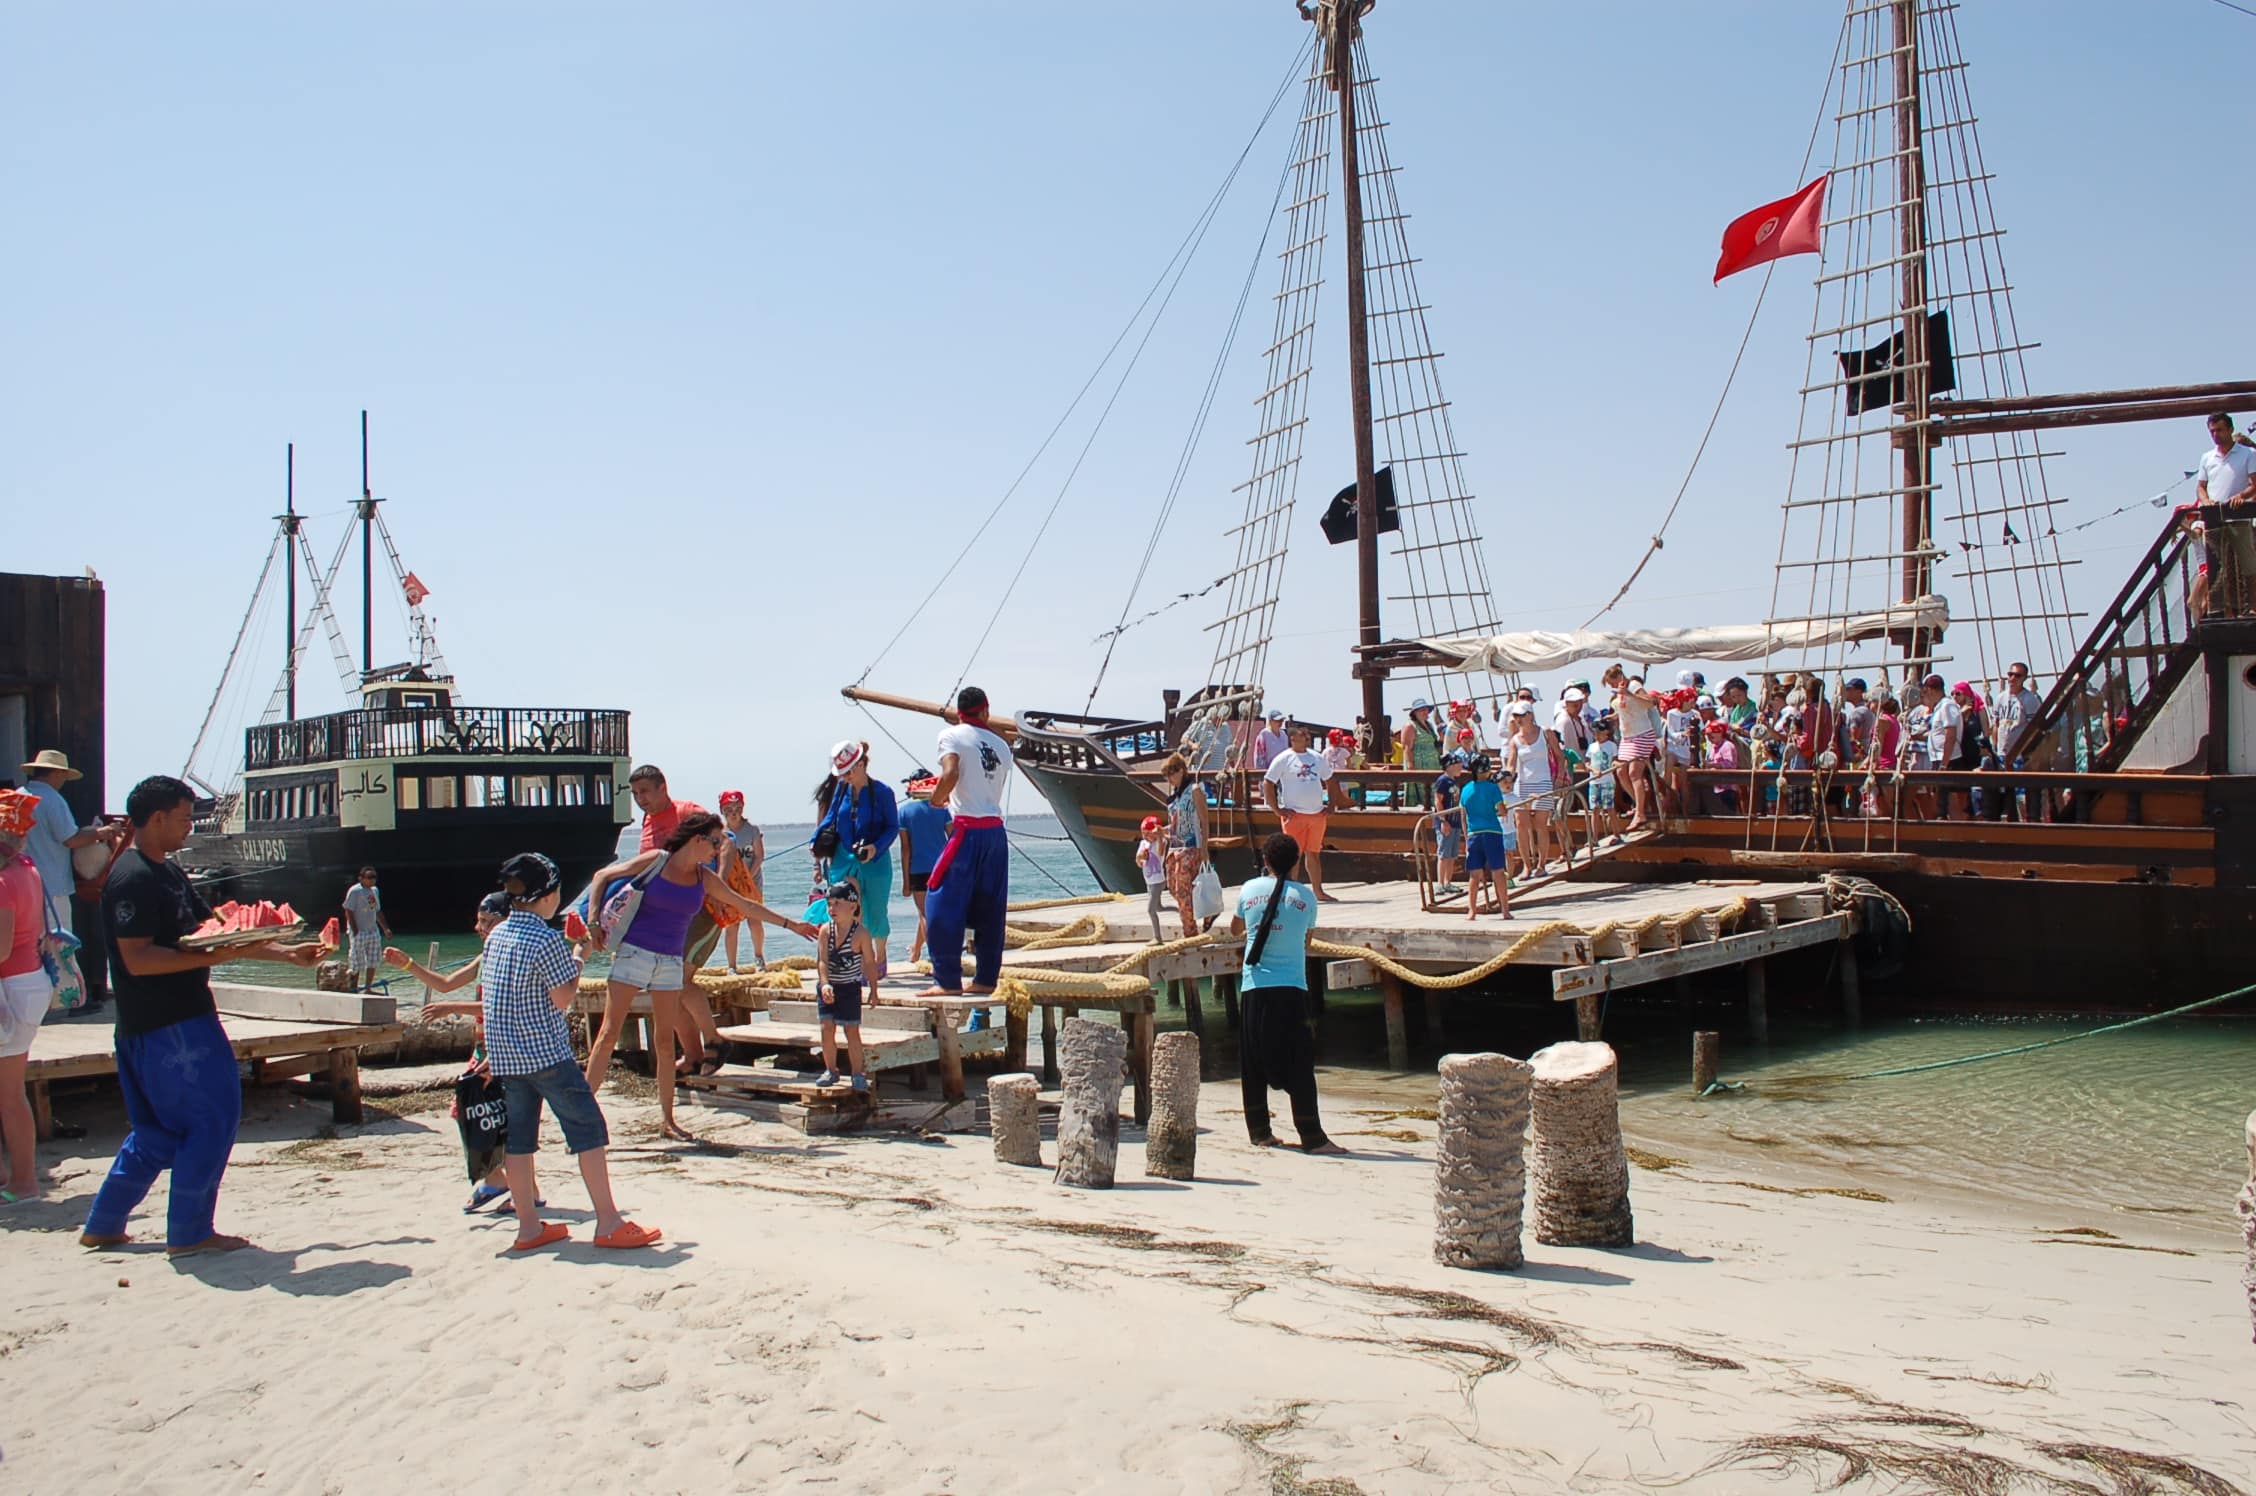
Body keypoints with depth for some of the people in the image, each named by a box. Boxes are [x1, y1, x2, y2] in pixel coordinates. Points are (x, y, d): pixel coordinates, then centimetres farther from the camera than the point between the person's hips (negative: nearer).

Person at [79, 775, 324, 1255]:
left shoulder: (168, 872, 15)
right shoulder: (132, 878, -16)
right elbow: (137, 959, -23)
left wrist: (288, 953, 14)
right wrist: (210, 957, -28)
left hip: (185, 1017, 10)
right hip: (167, 1023, -10)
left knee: (160, 1128, 17)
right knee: (213, 1117, -4)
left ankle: (103, 1226, 24)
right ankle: (189, 1232, 5)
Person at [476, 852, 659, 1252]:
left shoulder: (496, 935, 9)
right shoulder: (547, 940, -15)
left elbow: (493, 996, 15)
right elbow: (562, 999, -12)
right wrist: (577, 967, 3)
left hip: (504, 1054, 8)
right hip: (546, 1053, -8)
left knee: (518, 1135, 10)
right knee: (588, 1128, -3)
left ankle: (529, 1226, 14)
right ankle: (608, 1223, -3)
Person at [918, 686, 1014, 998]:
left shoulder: (952, 735, -2)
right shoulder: (1001, 745, 15)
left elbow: (950, 775, -18)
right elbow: (995, 791, 14)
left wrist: (937, 798, 0)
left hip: (967, 831, -6)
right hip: (995, 829, 6)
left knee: (944, 907, 0)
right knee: (990, 910, 10)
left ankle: (948, 981, -2)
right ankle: (986, 979, 12)